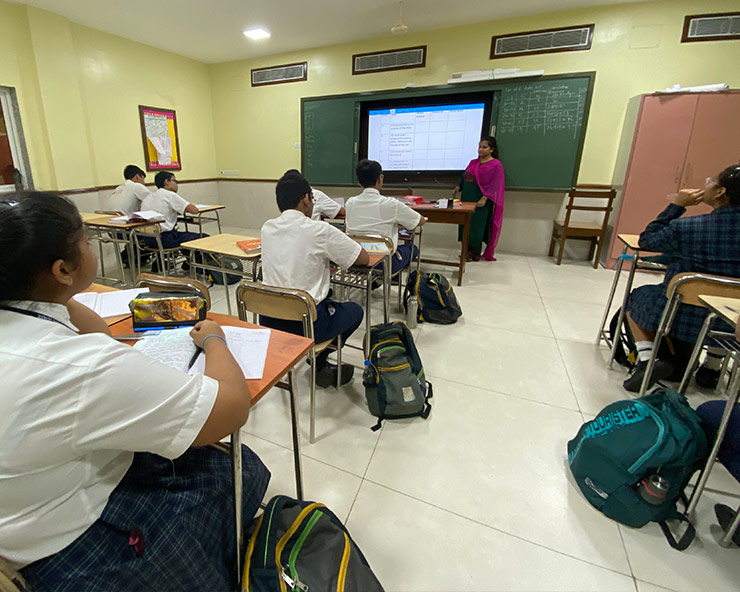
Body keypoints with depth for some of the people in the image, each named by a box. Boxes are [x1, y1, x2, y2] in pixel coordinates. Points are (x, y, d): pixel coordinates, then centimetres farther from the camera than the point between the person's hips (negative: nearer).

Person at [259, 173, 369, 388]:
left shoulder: (267, 228, 4)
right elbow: (364, 258, -3)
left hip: (268, 319, 6)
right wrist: (332, 254, 15)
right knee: (355, 310, 21)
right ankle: (320, 364, 24)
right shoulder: (320, 231, -14)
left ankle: (320, 363, 31)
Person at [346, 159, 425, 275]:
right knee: (412, 248, 23)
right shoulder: (390, 204, -13)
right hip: (383, 264, -5)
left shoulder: (350, 203, 0)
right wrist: (401, 222, 22)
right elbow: (421, 221, 2)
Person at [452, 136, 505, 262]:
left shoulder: (496, 165, -3)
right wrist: (457, 188, 3)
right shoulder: (473, 162, 16)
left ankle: (475, 254, 4)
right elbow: (464, 177, 21)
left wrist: (484, 199, -20)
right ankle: (468, 250, 13)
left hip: (480, 202, -6)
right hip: (467, 199, 6)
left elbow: (494, 185, -10)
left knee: (476, 226, -5)